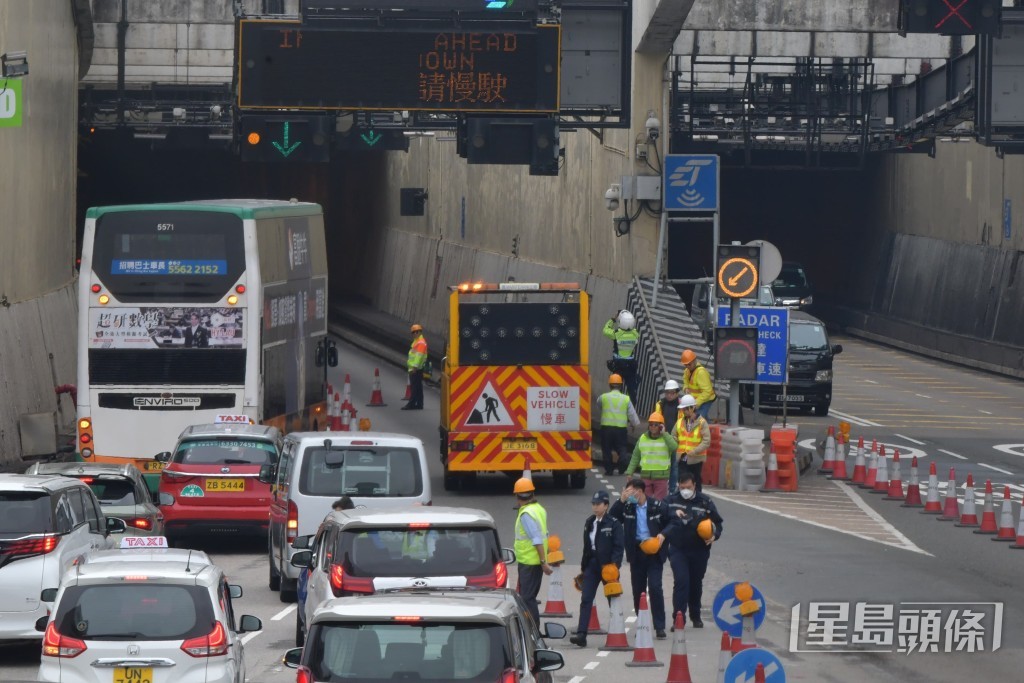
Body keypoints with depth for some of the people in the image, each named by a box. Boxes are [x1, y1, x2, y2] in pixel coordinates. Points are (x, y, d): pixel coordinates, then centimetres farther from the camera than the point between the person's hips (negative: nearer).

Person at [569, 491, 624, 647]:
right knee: (586, 599, -7)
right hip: (592, 565, 5)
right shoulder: (589, 522, 11)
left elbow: (619, 547, -11)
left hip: (608, 566, -5)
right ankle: (581, 635, -15)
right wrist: (583, 567, 15)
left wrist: (614, 566, -20)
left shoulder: (614, 523, -8)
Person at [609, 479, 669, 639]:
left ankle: (659, 626, -6)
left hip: (654, 552, -3)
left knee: (655, 588, -10)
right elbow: (612, 518, -9)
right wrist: (621, 500, -15)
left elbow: (670, 523, 6)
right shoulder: (627, 507, 1)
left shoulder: (657, 506, -4)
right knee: (638, 590, 8)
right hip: (636, 552, 3)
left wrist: (663, 535, -11)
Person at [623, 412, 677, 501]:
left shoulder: (666, 438, -1)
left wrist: (664, 433, -16)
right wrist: (629, 472, 6)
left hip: (661, 476, -3)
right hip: (645, 475, 3)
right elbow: (635, 457, 12)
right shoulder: (643, 438, 8)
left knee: (659, 501, -3)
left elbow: (674, 447, -24)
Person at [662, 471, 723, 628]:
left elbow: (717, 523, 5)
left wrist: (714, 536, -14)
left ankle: (695, 616, 31)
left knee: (696, 584, 14)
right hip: (678, 549, -1)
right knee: (681, 581, -15)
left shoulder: (705, 502, -1)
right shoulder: (671, 501, -1)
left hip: (699, 550, 1)